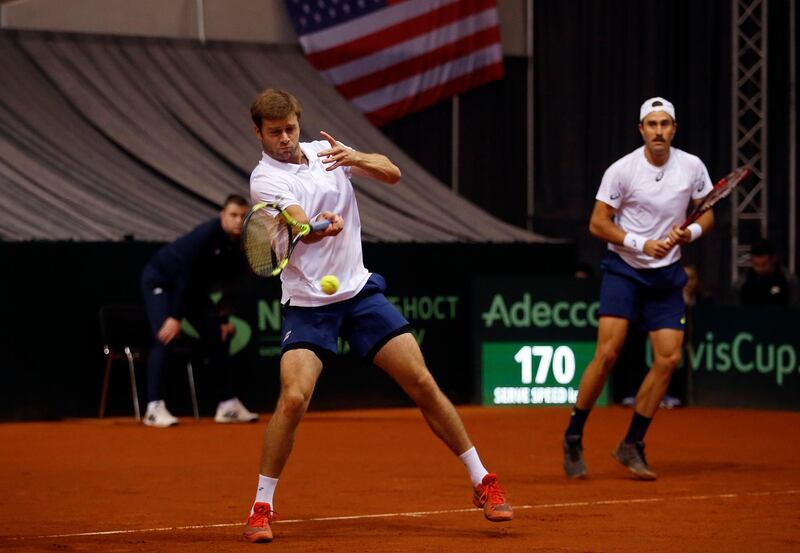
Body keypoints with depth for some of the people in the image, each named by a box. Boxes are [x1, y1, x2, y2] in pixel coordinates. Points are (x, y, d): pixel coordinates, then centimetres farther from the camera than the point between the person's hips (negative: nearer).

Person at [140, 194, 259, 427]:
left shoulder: (240, 246, -10)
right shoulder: (206, 234, -32)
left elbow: (229, 284, 3)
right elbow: (185, 275, -31)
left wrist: (224, 319, -2)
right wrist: (174, 318, -32)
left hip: (192, 286, 8)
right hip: (160, 279, -8)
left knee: (218, 336, 4)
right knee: (166, 336, -23)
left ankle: (228, 404, 12)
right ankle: (154, 408, -25)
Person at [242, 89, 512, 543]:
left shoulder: (326, 150, 5)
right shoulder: (265, 178, -10)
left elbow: (392, 173, -2)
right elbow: (301, 227, -27)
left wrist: (356, 158, -22)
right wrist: (323, 227, -50)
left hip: (360, 291, 4)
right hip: (308, 305, -4)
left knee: (422, 383, -1)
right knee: (293, 399, -21)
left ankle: (482, 481, 10)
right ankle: (263, 507, -5)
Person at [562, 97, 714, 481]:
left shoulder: (692, 167, -1)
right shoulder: (621, 171, -11)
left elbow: (706, 215, 11)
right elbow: (597, 223, -7)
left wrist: (691, 232, -12)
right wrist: (642, 244, -18)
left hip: (666, 275, 4)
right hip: (623, 269, -4)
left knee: (669, 358, -5)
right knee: (607, 353, -15)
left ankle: (632, 445, 8)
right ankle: (573, 438, 0)